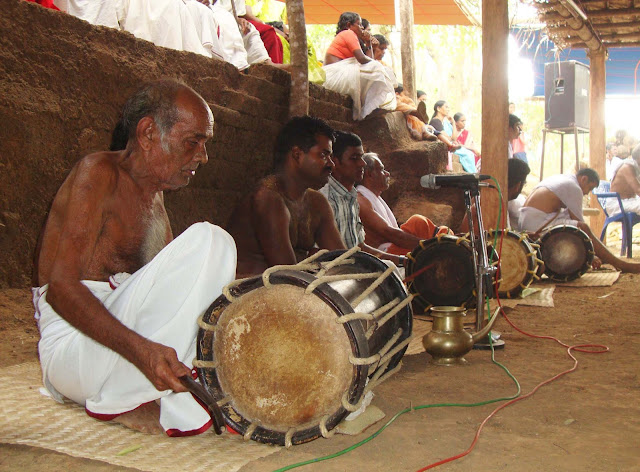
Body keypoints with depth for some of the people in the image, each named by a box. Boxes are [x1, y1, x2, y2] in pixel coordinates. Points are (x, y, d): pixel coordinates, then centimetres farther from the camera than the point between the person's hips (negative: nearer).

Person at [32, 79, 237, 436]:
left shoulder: (154, 192, 19)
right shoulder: (99, 172, -7)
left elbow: (175, 282, 16)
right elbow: (61, 287, -18)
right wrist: (141, 349, -32)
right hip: (73, 344, -9)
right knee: (209, 239, -21)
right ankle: (126, 401, -18)